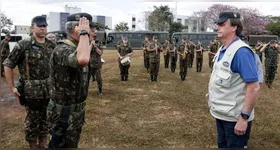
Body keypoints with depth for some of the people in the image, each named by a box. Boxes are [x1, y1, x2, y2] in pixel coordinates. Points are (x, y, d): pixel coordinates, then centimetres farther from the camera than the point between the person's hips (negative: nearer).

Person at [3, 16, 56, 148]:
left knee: (46, 118, 17)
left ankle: (43, 143, 35)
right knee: (32, 120, 10)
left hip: (49, 90, 5)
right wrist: (12, 87, -9)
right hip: (31, 91, -4)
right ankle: (33, 145, 28)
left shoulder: (52, 46, 4)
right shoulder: (23, 45, -10)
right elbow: (8, 65, -6)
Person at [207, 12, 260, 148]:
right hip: (221, 113, 9)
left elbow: (254, 87, -24)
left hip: (235, 117, -9)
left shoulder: (241, 51, -22)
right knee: (222, 145, 23)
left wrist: (244, 117, -24)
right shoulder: (222, 50, 6)